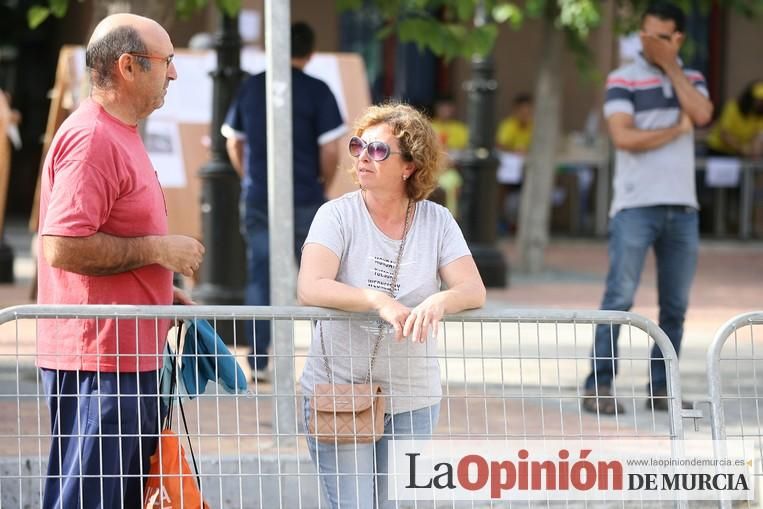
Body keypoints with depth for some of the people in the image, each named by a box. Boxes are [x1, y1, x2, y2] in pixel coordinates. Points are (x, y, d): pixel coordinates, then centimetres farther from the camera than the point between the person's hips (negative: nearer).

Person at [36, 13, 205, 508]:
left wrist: (170, 296, 18)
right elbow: (62, 247, -25)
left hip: (131, 356, 11)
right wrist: (159, 250, -18)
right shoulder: (90, 139, -17)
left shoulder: (120, 134, 17)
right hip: (97, 361, -11)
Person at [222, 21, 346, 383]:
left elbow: (234, 143, 11)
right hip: (305, 200, -2)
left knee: (260, 278, 6)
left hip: (258, 200, 2)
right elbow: (330, 150, -11)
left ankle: (258, 359, 1)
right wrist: (324, 185, 6)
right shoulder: (317, 92, -7)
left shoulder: (251, 87, 4)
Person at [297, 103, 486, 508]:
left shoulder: (436, 221, 2)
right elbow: (311, 289, -20)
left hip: (412, 400, 2)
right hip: (337, 393, -2)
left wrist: (439, 302, -32)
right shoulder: (337, 216, -5)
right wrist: (380, 302, -34)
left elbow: (474, 291, -8)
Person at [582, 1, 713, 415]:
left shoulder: (691, 80, 14)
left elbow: (702, 114, -7)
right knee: (619, 298, -8)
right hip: (635, 206, -4)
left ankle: (661, 389, 11)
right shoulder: (623, 81, 1)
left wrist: (670, 66, -4)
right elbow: (623, 136, -12)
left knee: (675, 305, 5)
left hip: (682, 208, 4)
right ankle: (598, 387, -6)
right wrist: (677, 129, -4)